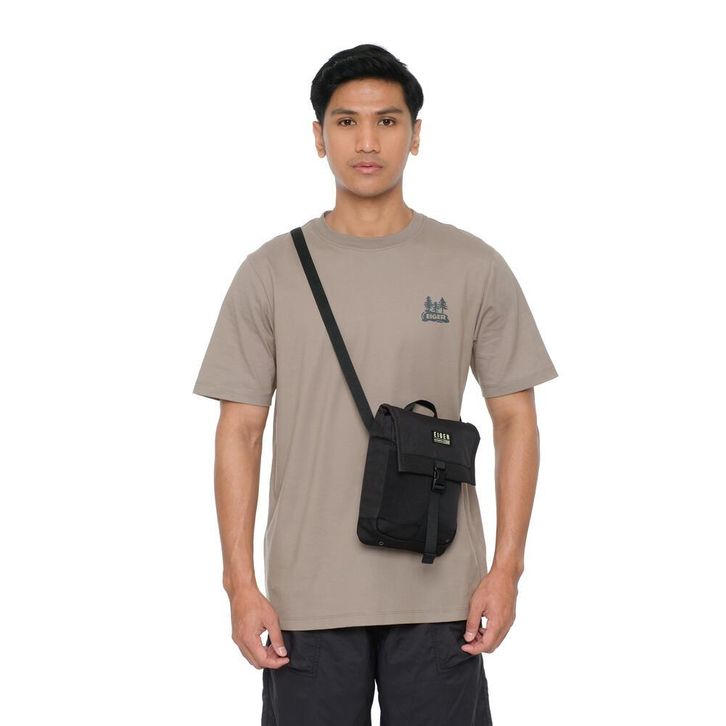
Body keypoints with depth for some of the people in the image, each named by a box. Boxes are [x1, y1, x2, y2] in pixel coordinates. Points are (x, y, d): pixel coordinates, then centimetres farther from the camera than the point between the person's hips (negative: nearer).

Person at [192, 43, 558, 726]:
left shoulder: (474, 268, 1)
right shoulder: (271, 271, 1)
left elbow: (515, 418, 2)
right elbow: (239, 430, 1)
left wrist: (506, 567, -5)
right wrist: (241, 582, -6)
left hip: (439, 591, 0)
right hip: (308, 593, 0)